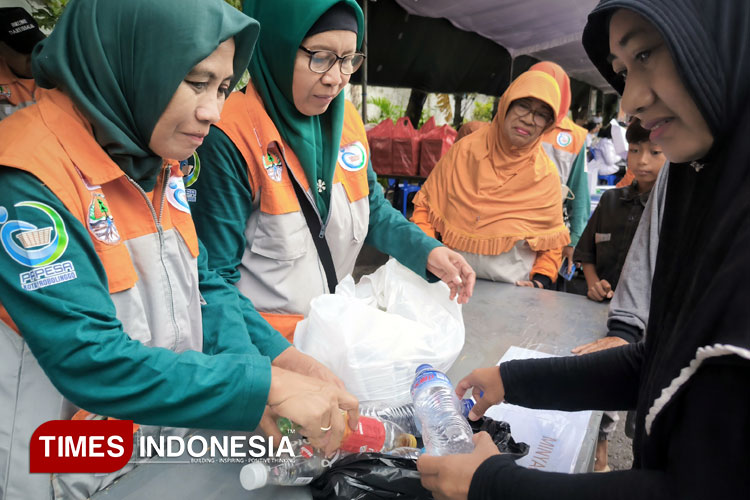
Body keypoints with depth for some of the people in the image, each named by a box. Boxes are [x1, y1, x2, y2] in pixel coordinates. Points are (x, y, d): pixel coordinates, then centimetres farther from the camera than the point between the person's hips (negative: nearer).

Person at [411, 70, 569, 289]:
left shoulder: (547, 176, 3)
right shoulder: (465, 150, 3)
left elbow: (552, 240, 10)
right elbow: (425, 204, 8)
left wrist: (541, 281, -5)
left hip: (510, 290, 0)